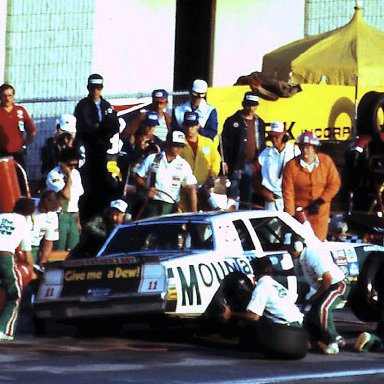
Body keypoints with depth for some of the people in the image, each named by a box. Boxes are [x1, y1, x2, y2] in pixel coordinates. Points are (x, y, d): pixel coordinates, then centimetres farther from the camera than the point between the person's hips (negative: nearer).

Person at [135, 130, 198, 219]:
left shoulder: (184, 165, 7)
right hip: (152, 204, -1)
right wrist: (146, 189, -11)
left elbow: (191, 189, 3)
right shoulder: (152, 159, 5)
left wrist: (194, 212, -8)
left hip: (171, 207, 1)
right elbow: (138, 178, 10)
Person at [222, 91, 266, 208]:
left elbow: (262, 144, 19)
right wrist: (225, 162, -10)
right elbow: (225, 143, -2)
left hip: (252, 165, 4)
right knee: (233, 194, -5)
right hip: (236, 165, -4)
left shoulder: (259, 123, 14)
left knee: (248, 197, 7)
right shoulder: (233, 121, 0)